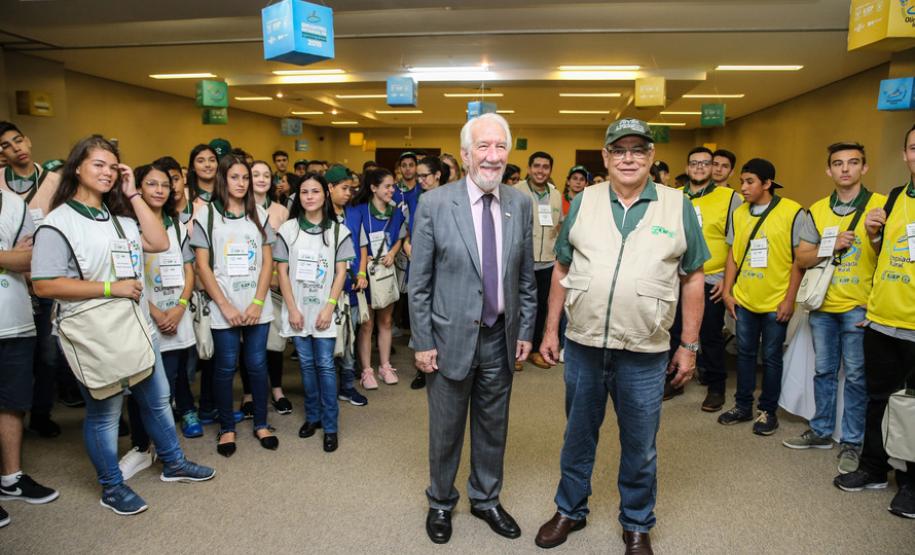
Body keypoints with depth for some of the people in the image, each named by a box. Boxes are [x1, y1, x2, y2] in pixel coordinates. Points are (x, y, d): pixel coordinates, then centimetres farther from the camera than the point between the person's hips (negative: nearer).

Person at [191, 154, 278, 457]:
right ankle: (226, 428, 21)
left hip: (257, 307, 2)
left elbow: (267, 262, 5)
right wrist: (225, 306, -8)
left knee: (257, 364, 7)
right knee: (225, 367, 5)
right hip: (223, 309, -2)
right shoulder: (206, 215, 0)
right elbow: (202, 265, -3)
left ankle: (261, 424, 22)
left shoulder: (259, 214, 8)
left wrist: (258, 302, -5)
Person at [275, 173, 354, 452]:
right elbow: (282, 271, 1)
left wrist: (329, 308, -9)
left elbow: (341, 273, -1)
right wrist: (292, 309, -6)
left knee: (325, 366, -1)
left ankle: (330, 426, 9)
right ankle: (312, 416, 27)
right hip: (297, 309, 1)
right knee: (306, 364, 10)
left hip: (324, 309, -1)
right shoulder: (288, 229, 2)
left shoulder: (338, 230, 1)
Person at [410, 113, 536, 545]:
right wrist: (422, 342, -8)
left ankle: (486, 500, 41)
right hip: (450, 336, -3)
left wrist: (526, 330, 6)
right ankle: (441, 503, 38)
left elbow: (526, 277, 7)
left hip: (501, 337, 3)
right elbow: (419, 282, -8)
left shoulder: (520, 205, 0)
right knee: (445, 429, 14)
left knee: (493, 427, 18)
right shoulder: (434, 204, -10)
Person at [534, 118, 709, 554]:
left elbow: (693, 278, 3)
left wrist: (689, 345, 2)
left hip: (644, 353, -1)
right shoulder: (583, 202, 2)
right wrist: (551, 330, 6)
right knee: (578, 436, 18)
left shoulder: (678, 206, -1)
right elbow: (562, 270, 7)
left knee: (640, 448, 13)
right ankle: (570, 510, 39)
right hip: (582, 344, 2)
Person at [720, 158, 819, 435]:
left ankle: (768, 411, 22)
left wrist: (789, 299, -11)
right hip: (743, 299, 4)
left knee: (771, 357, 7)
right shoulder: (739, 213, 5)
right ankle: (743, 406, 27)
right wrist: (727, 291, 5)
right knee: (745, 353, 13)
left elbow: (802, 260, -8)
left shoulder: (793, 213, -9)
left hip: (776, 302, -4)